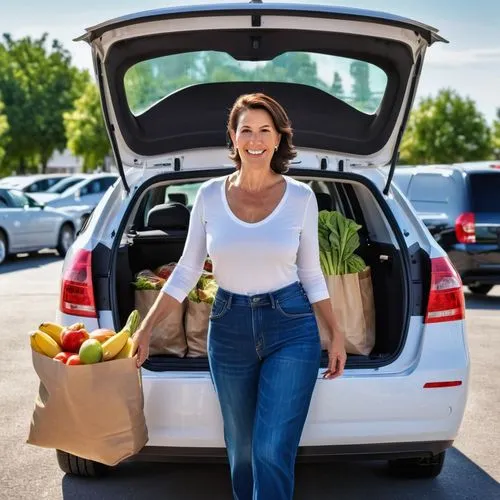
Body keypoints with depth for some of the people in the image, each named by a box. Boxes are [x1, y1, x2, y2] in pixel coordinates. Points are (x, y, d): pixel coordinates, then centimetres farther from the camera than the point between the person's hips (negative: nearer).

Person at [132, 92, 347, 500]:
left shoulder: (300, 197, -4)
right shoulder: (210, 195, -1)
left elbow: (311, 273, 4)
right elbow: (187, 271, 4)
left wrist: (336, 335, 3)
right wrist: (146, 328, 1)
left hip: (291, 329, -2)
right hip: (229, 329, 2)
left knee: (272, 453, -9)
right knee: (241, 450, 13)